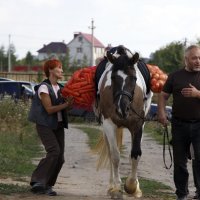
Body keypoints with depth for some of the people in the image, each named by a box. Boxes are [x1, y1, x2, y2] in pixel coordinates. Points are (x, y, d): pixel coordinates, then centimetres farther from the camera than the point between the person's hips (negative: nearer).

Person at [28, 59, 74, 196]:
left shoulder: (60, 88, 12)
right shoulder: (44, 88, -11)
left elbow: (66, 108, 10)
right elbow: (49, 109, -16)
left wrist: (71, 103, -11)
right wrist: (66, 104, -20)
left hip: (58, 126, 7)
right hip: (45, 125, -7)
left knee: (60, 157, 0)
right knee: (54, 151, -22)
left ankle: (47, 185, 9)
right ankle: (38, 182, -16)